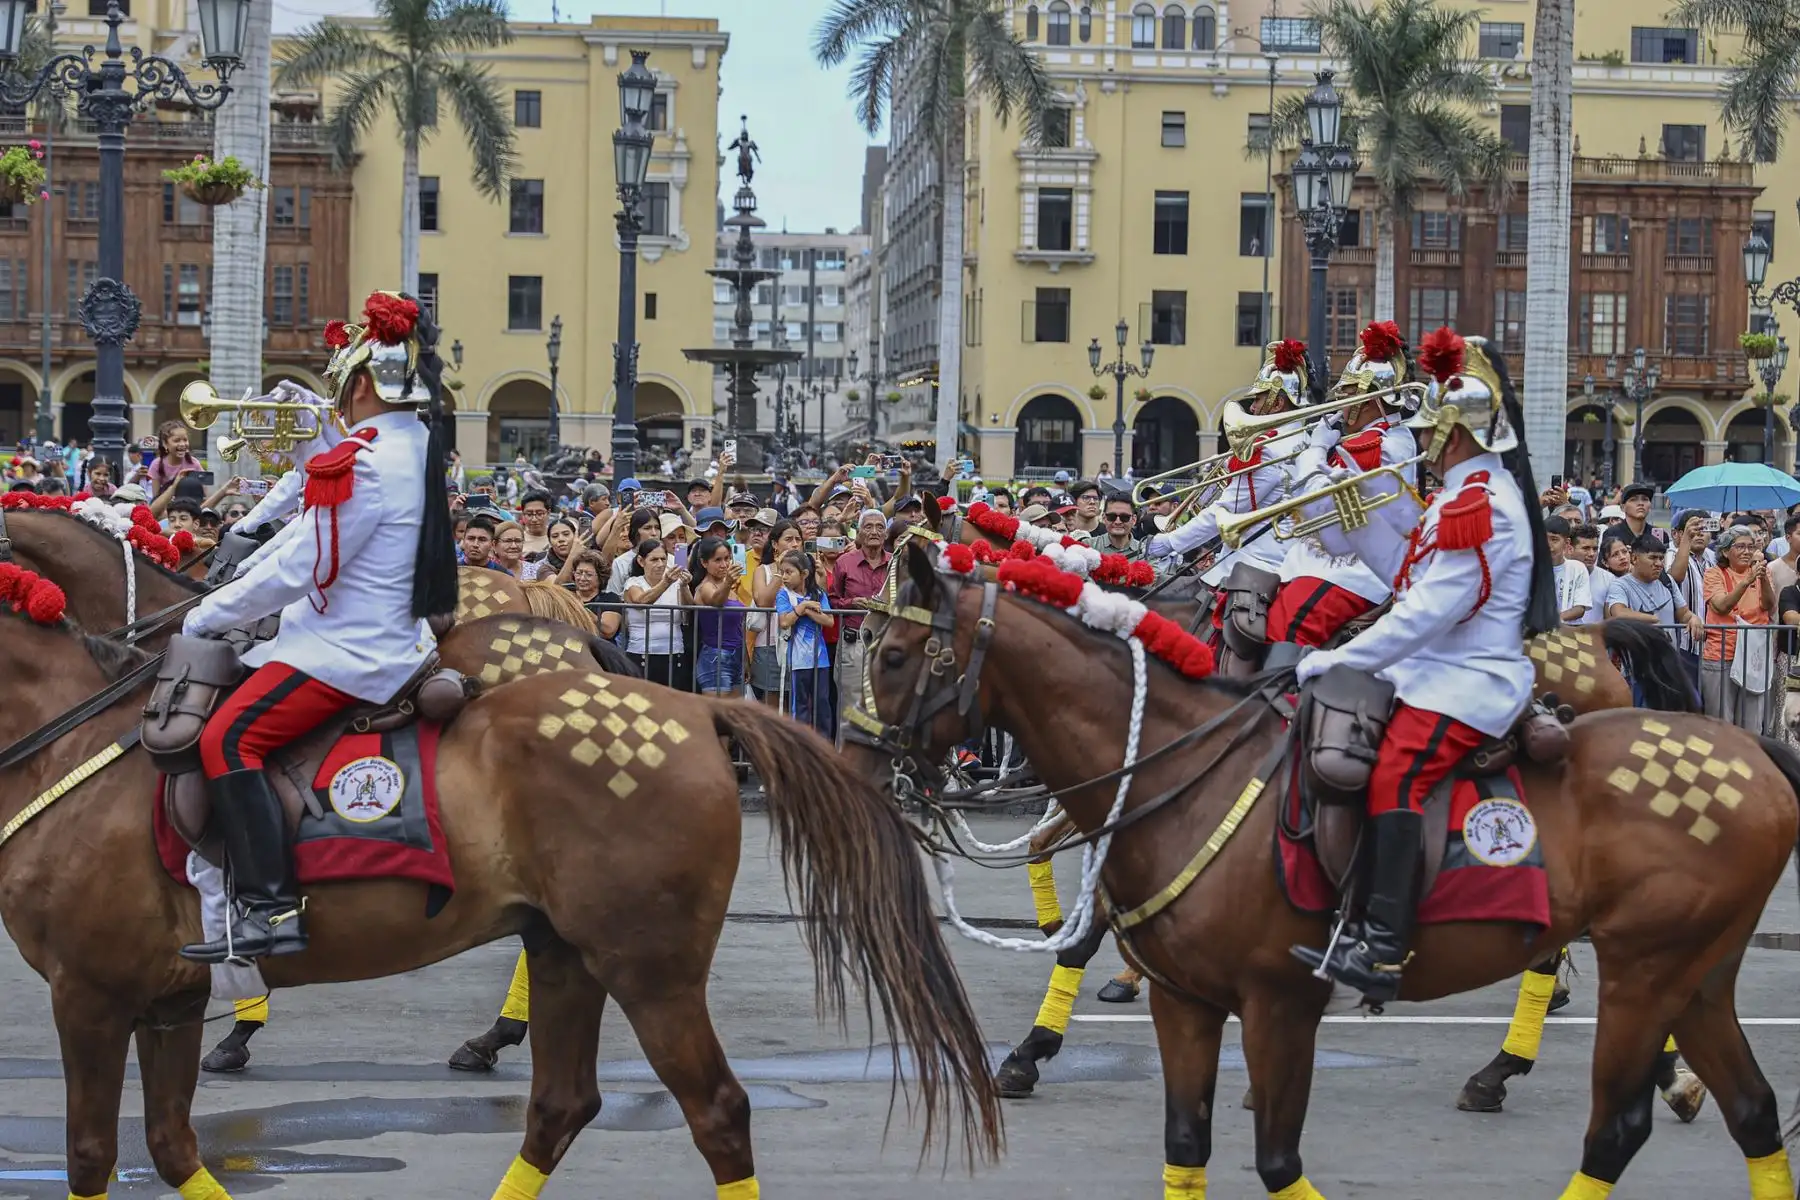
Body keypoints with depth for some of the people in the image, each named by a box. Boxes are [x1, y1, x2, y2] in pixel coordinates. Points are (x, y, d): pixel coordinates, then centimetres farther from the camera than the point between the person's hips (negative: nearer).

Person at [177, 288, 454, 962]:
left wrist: (204, 619, -8)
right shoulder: (417, 450, 10)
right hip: (392, 635, 11)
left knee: (229, 738, -20)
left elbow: (295, 572, -18)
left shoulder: (366, 463, -20)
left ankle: (270, 909, -28)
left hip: (350, 651, -11)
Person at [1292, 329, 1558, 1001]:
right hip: (1443, 674, 12)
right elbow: (1410, 573, 19)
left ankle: (1382, 952, -39)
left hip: (1465, 686, -12)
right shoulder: (1473, 494, 18)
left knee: (1395, 777, -28)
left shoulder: (1478, 502, -16)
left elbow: (1428, 612, -23)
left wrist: (1340, 661, -20)